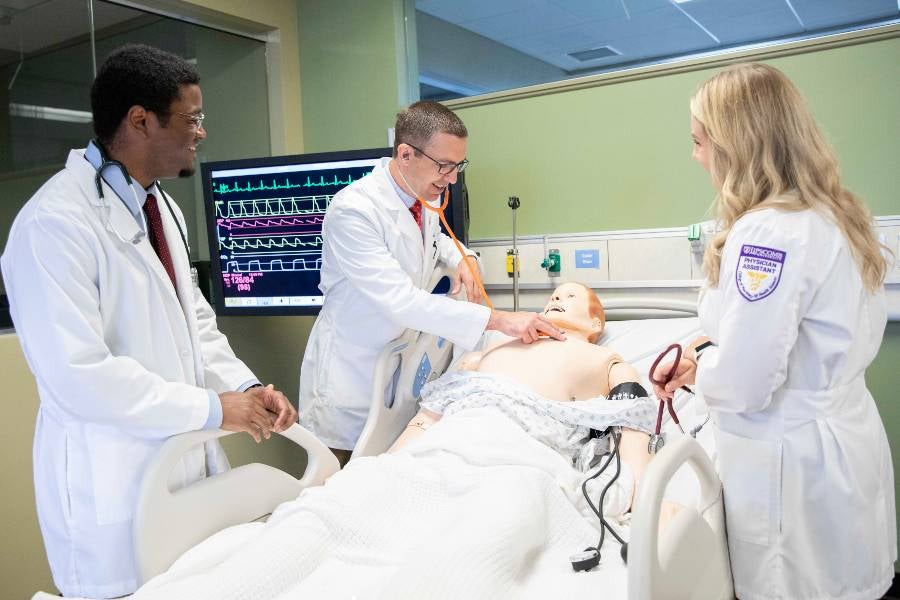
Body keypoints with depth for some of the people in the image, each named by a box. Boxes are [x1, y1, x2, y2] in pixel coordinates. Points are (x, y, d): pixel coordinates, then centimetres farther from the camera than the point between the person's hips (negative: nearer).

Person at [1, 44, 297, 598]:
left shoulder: (160, 205, 9)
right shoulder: (55, 223, -19)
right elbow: (77, 374, -25)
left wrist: (246, 387, -2)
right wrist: (213, 408, -19)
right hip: (115, 486, -8)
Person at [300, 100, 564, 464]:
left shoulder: (427, 195, 0)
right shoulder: (353, 211, -24)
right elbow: (399, 299, -31)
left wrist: (460, 258, 0)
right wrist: (496, 319, -33)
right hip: (352, 366, -6)